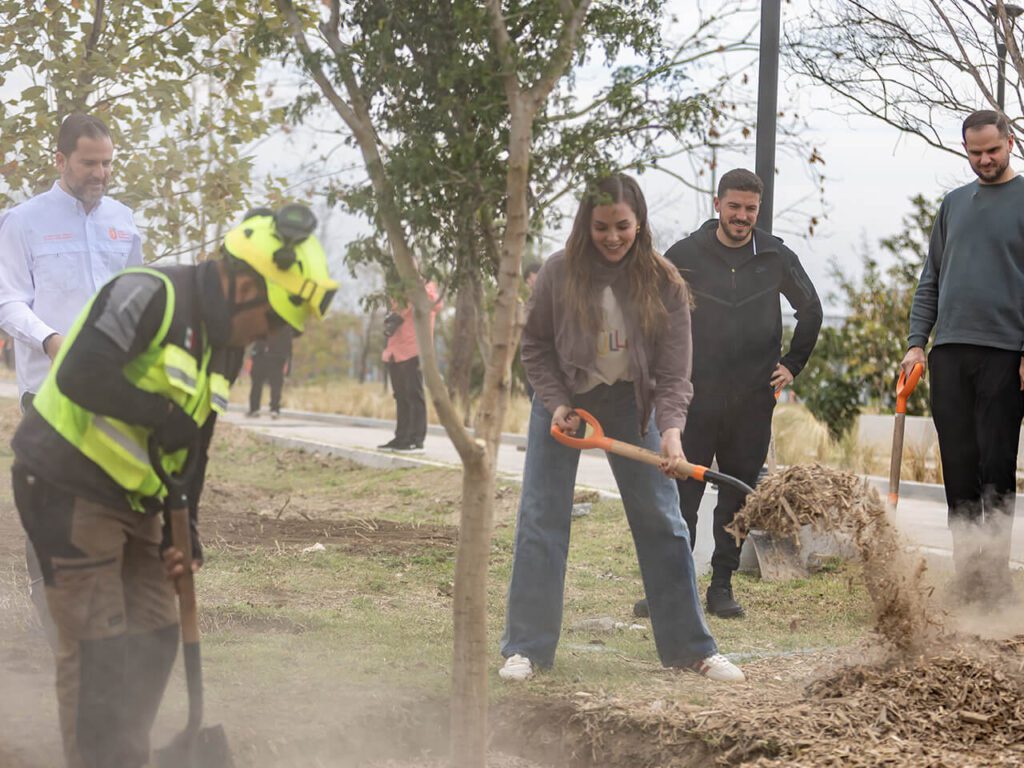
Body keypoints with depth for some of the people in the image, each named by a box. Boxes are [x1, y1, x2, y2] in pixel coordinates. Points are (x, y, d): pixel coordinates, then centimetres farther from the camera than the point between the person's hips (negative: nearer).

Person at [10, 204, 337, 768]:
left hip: (130, 500, 9)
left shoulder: (224, 345, 10)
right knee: (96, 648, -8)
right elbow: (81, 376, -31)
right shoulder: (150, 296, -19)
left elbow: (193, 442, 16)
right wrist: (162, 415, -21)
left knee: (155, 638, 10)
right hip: (67, 486, -9)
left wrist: (185, 526, 10)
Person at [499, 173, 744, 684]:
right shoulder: (559, 273, -15)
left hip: (630, 403, 0)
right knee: (541, 518, -4)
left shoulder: (663, 283, -15)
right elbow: (534, 345, -3)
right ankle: (527, 647, 3)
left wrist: (671, 428, -29)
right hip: (562, 401, 0)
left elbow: (673, 369, -15)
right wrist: (556, 404, -14)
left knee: (661, 521, 2)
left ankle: (691, 648, 11)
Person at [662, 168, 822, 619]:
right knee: (682, 491, -4)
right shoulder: (685, 255, 0)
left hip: (752, 400, 1)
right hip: (694, 397, -1)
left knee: (738, 494, 4)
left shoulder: (777, 258, 5)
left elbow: (811, 310, 19)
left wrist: (792, 363, 12)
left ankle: (722, 585, 11)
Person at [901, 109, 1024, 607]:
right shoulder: (954, 204, 17)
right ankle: (966, 571, 8)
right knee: (958, 466, 4)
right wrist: (917, 342, 8)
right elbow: (930, 281, 19)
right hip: (949, 352, 5)